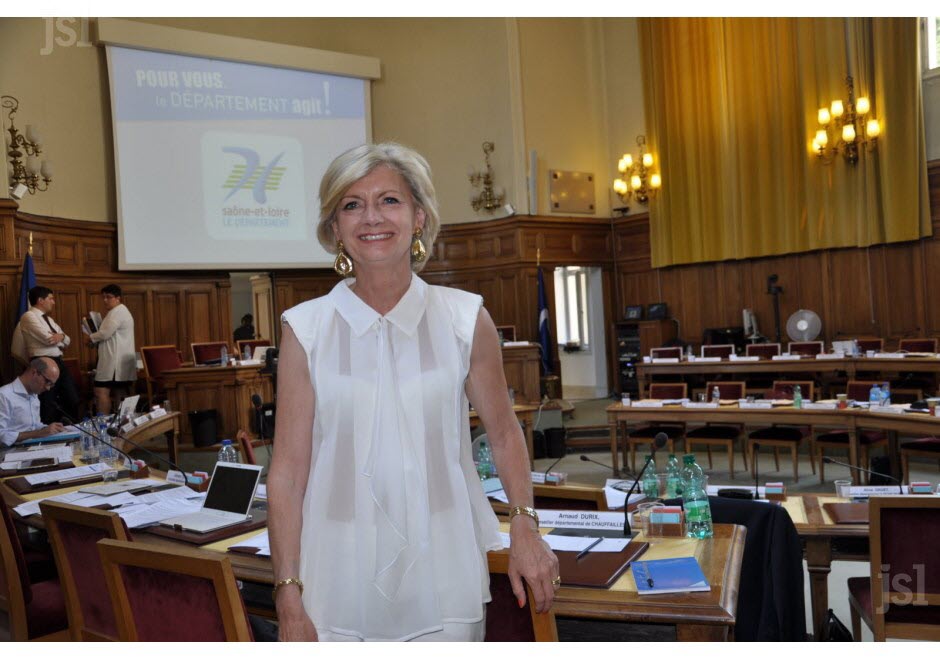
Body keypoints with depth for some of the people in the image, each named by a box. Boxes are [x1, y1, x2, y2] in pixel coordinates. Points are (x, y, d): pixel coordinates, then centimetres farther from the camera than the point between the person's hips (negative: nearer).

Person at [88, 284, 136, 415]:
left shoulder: (117, 311, -11)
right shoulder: (121, 311, 23)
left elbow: (105, 333, -17)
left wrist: (91, 338, 0)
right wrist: (96, 339, 14)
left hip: (115, 361, -11)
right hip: (120, 360, 11)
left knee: (101, 392, -13)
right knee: (121, 394, 7)